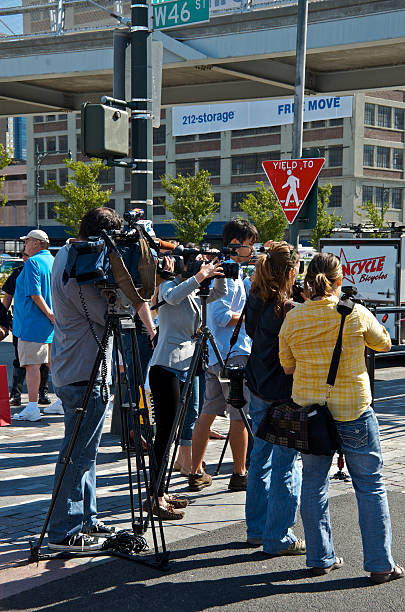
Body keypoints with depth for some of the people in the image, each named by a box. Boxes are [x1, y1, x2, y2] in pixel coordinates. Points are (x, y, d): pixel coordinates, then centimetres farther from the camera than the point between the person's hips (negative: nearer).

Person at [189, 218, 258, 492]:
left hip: (215, 354, 10)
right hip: (234, 355, -10)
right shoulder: (228, 274, -14)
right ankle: (240, 474, 6)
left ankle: (197, 473, 13)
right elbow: (223, 317, -19)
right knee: (240, 415, -1)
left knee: (208, 412, 10)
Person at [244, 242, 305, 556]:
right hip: (284, 397, -8)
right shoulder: (287, 309, -19)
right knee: (286, 466, 2)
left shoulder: (255, 301, 3)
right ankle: (278, 538, 8)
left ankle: (257, 529, 28)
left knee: (261, 459, 18)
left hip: (258, 392, 8)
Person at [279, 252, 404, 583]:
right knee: (371, 485, 7)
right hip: (353, 410, -3)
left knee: (313, 484, 14)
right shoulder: (356, 314, -10)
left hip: (308, 408, 3)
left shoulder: (293, 319, -4)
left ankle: (320, 558, 21)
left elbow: (287, 366, 6)